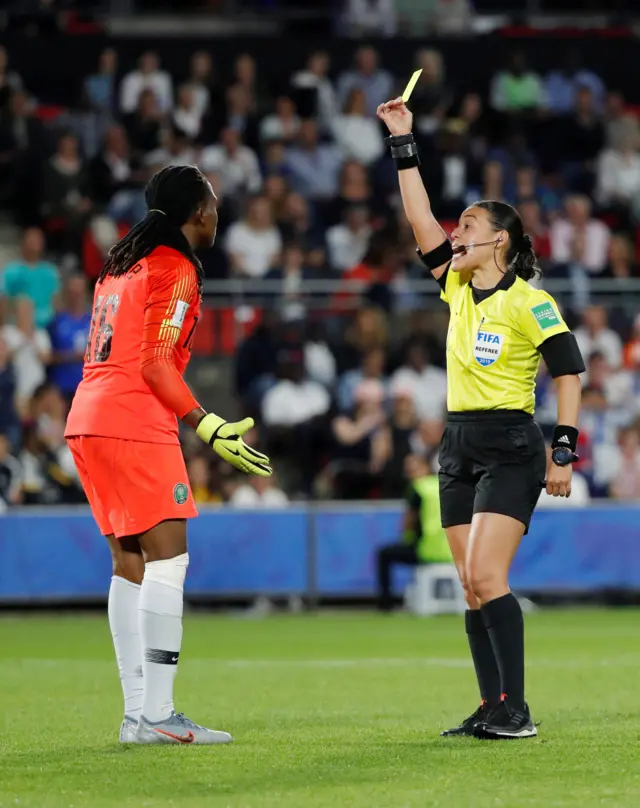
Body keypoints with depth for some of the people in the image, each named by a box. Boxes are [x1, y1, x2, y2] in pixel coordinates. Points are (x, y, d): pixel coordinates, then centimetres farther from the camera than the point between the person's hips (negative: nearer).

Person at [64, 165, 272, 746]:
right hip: (134, 422, -10)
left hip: (88, 416, 10)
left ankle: (137, 713, 6)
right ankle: (157, 714, -18)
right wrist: (209, 428, -14)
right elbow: (155, 366, -14)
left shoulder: (121, 263, 21)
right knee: (168, 554, -12)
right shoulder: (176, 269, -7)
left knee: (131, 562, 9)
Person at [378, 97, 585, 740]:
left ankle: (515, 711, -16)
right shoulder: (458, 288, 10)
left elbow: (567, 369, -8)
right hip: (459, 446, 7)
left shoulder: (527, 301, -9)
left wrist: (563, 450, -12)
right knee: (472, 585, 4)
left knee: (486, 577, -17)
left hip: (510, 449, -7)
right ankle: (493, 710, 6)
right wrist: (403, 142, 8)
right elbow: (420, 218, 11)